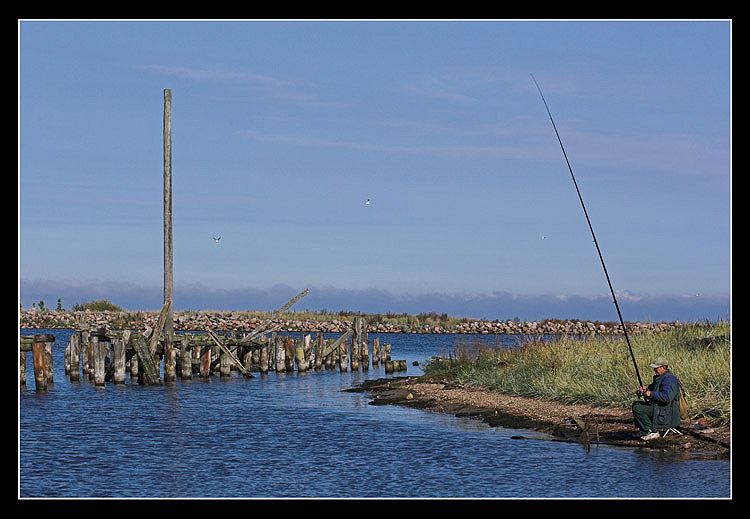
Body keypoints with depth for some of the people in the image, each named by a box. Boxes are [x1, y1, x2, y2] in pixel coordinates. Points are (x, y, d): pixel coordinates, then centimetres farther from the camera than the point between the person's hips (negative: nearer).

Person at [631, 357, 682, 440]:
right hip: (658, 407, 11)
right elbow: (651, 388, 24)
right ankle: (644, 429, 12)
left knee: (637, 408, -18)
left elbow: (667, 397, -33)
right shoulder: (660, 377, 14)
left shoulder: (669, 380, -20)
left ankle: (651, 432, -12)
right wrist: (645, 389, 1)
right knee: (636, 404, 15)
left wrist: (651, 394, -26)